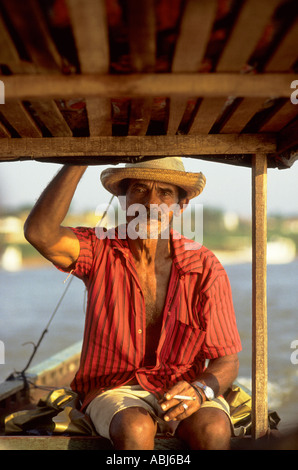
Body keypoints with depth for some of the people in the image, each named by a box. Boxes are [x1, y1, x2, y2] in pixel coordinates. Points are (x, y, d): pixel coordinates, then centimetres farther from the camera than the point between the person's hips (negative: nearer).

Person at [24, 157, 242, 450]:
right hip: (114, 390, -1)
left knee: (213, 430, -31)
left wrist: (199, 390, -27)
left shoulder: (205, 269, -7)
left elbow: (227, 362, -4)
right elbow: (39, 232, -29)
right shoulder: (100, 252, -7)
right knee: (136, 428, -34)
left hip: (185, 389, 1)